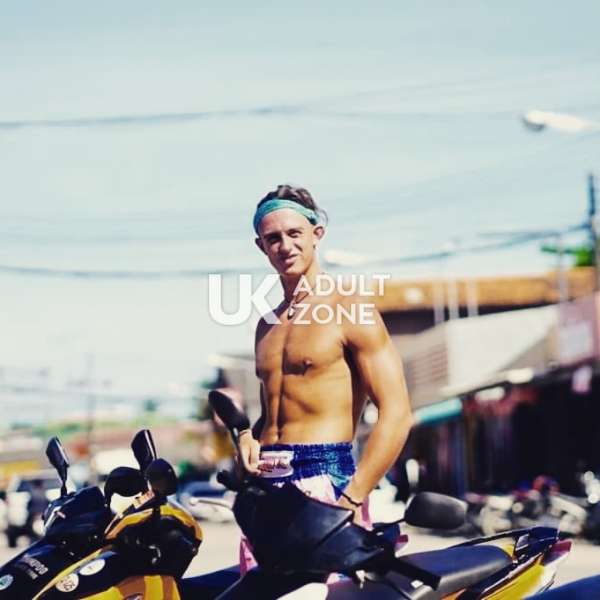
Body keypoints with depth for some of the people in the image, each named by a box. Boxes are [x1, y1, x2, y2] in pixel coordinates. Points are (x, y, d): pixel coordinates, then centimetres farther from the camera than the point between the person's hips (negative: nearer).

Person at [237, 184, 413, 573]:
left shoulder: (348, 310, -2)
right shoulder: (268, 324, 19)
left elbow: (397, 414, -9)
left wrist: (351, 498, -16)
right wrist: (249, 436, 8)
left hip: (325, 477, -6)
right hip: (268, 484, 6)